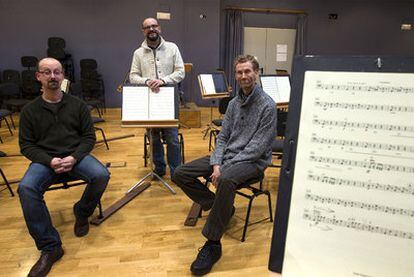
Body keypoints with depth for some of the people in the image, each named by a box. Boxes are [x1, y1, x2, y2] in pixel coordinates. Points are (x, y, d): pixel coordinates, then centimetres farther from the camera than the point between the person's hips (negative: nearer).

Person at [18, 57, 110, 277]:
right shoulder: (29, 110, 5)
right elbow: (26, 145, 4)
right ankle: (50, 248, -19)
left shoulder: (77, 105, 5)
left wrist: (74, 157, -14)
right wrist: (49, 161, -15)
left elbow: (89, 137, 3)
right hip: (44, 160, 0)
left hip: (76, 156, 0)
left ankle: (82, 212, 4)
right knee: (26, 188, -29)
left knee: (101, 175, -29)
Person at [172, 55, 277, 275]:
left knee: (225, 180, -40)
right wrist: (216, 164, -10)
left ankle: (212, 244, -24)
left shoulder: (267, 105, -11)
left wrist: (225, 167, -21)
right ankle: (221, 208, 8)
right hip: (227, 154, 7)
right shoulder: (234, 103, 10)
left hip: (253, 160, -7)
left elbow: (258, 147, -17)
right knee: (180, 174, -5)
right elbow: (222, 137, 8)